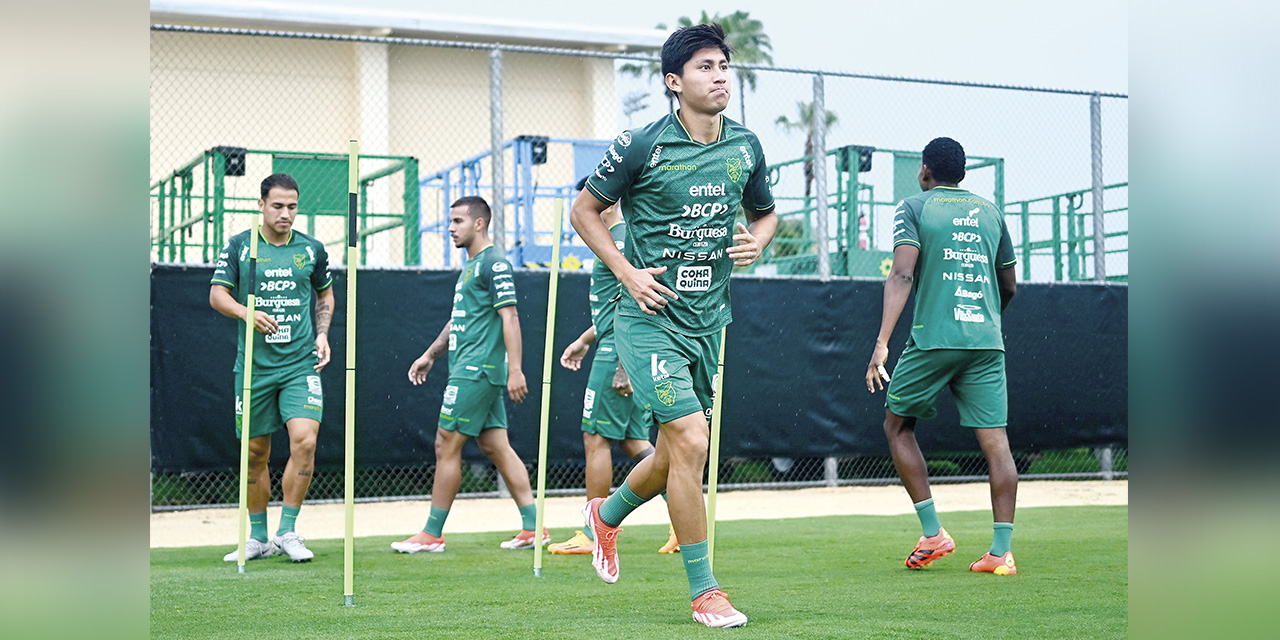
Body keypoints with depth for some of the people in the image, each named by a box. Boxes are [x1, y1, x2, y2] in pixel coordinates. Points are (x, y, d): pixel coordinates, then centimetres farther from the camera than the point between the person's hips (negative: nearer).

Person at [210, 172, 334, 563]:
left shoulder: (312, 249, 7)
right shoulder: (239, 247, 3)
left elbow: (325, 294, 21)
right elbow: (217, 295, -1)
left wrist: (322, 335, 6)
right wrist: (246, 312, -20)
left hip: (300, 365, 0)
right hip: (254, 365, 0)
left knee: (304, 441, -17)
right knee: (256, 453, 6)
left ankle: (287, 532, -5)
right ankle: (258, 537, 20)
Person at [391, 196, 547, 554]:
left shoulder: (494, 264, -10)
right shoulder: (470, 266, 20)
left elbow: (509, 317, -17)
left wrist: (515, 370, -24)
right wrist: (430, 354, 29)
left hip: (477, 371, -10)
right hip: (469, 369, 10)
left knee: (446, 444, -6)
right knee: (495, 447, 7)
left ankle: (432, 534, 0)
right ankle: (533, 527, 8)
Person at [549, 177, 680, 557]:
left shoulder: (621, 241, -13)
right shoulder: (616, 239, 20)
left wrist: (624, 366, -24)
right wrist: (585, 341, 34)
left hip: (620, 353, -10)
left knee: (596, 437, -4)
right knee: (633, 439, 9)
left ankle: (594, 534, 2)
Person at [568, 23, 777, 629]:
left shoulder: (746, 147, 6)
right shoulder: (642, 145, -9)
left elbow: (764, 213, 22)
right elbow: (584, 210, 1)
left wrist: (757, 239, -1)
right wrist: (627, 272, -9)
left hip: (708, 319, 6)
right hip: (650, 316, -6)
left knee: (675, 452, 14)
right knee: (691, 439, -16)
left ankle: (607, 514, 45)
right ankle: (703, 591, -5)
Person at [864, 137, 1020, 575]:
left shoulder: (914, 208, 4)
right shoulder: (990, 213, 17)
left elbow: (901, 276, -11)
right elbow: (1009, 287, 21)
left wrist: (882, 343, -17)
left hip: (934, 338, -3)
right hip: (987, 342, 4)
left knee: (898, 425, 13)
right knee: (995, 440, 0)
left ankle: (933, 534, 6)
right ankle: (1001, 551, -4)